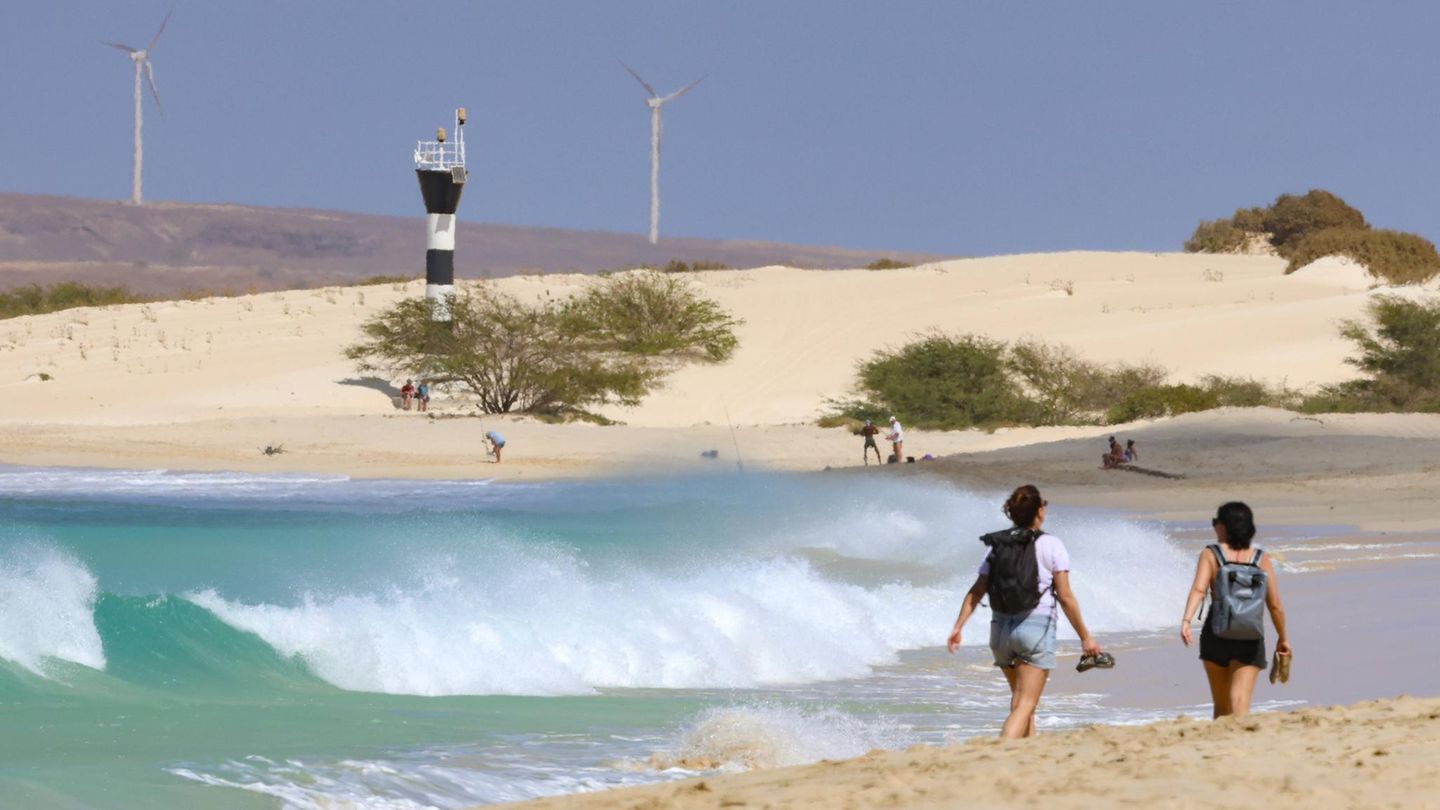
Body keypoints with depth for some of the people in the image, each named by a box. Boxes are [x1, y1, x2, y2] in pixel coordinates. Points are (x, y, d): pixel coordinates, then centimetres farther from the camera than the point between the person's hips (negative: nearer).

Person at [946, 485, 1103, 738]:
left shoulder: (997, 546, 10)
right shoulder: (1050, 545, -3)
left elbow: (977, 591, 2)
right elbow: (1065, 597, -5)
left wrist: (958, 627, 2)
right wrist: (1085, 636, 2)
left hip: (1001, 628, 5)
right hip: (1037, 625, -5)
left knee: (1020, 699, 22)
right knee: (1025, 705, -10)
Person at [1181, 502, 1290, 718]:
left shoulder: (1210, 555, 0)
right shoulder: (1261, 559, 3)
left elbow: (1198, 589, -17)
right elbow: (1275, 605, 4)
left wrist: (1186, 620, -27)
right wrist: (1283, 638, 17)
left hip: (1216, 635, 0)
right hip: (1250, 640, 0)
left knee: (1221, 706, 17)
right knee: (1240, 704, -9)